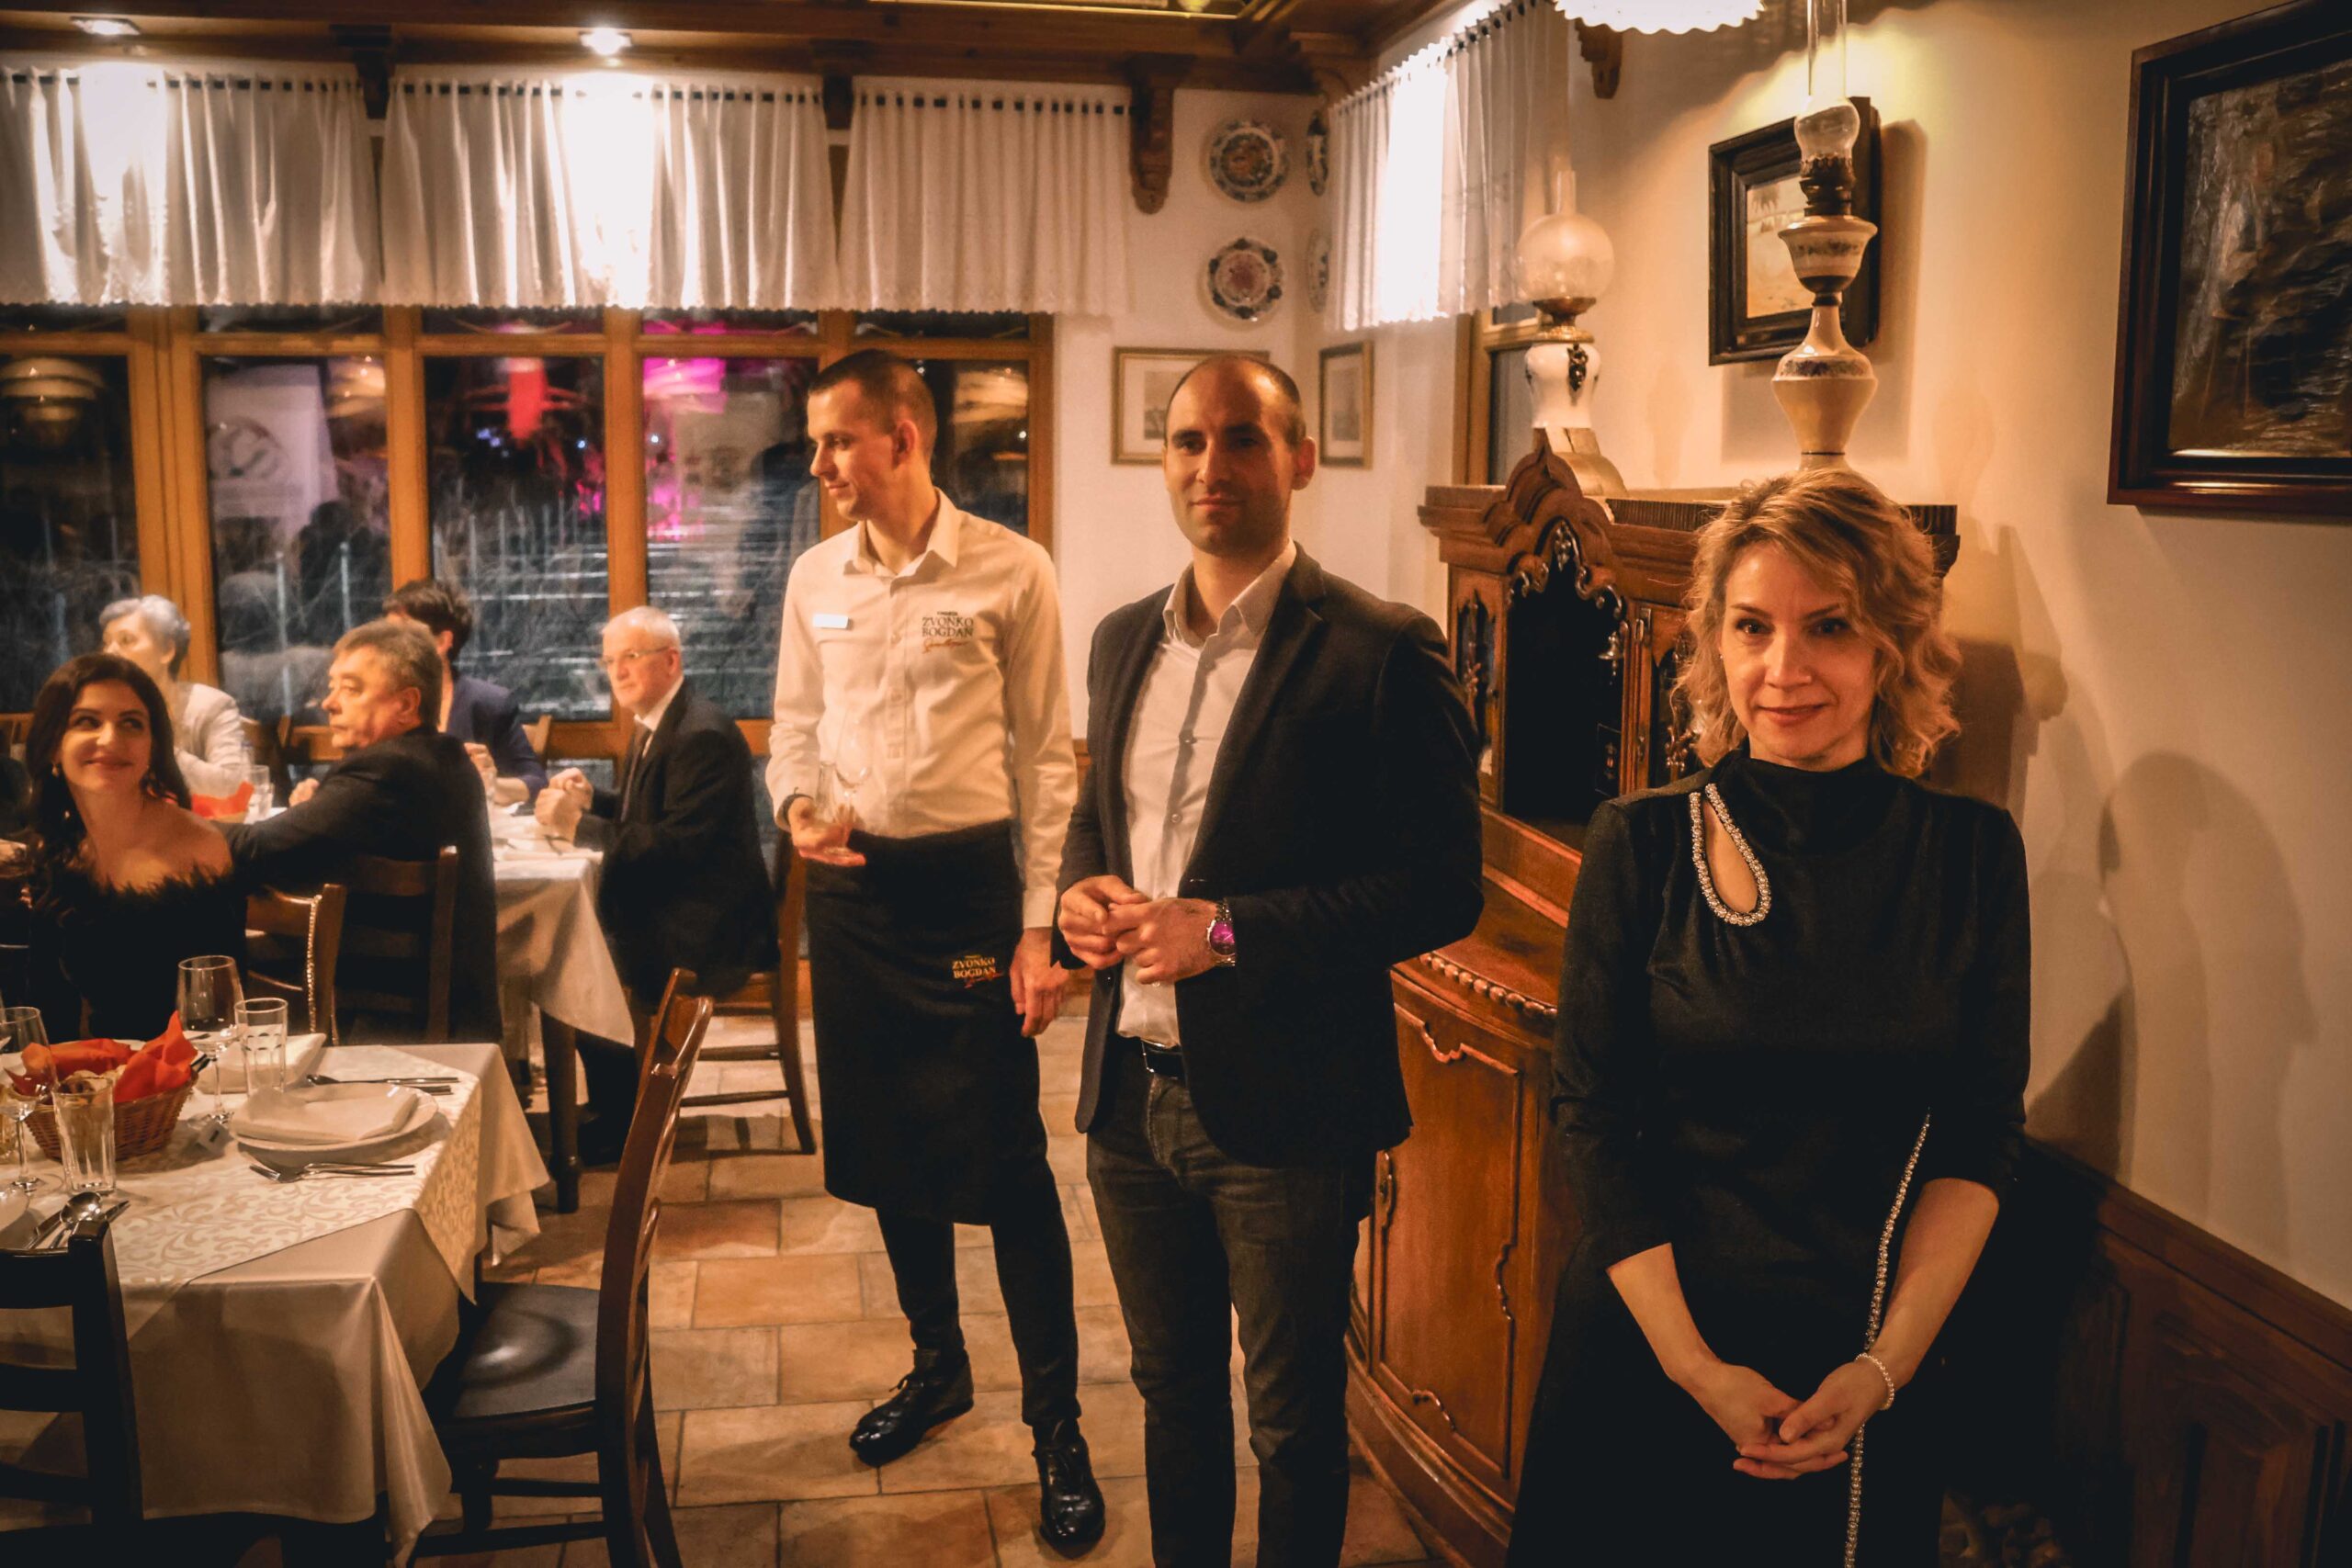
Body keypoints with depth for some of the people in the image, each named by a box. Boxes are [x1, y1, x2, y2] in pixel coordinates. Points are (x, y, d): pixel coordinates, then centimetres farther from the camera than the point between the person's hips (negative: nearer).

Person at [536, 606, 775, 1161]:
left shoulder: (704, 736, -20)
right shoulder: (654, 725, 12)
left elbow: (676, 844, -26)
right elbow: (642, 813, 21)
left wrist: (579, 825, -22)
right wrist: (591, 798, 1)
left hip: (707, 927, -10)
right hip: (666, 906, 10)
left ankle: (625, 1123, 3)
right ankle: (614, 1104, 14)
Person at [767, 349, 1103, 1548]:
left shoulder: (1009, 571, -7)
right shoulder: (815, 578, 7)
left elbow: (1044, 755, -7)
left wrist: (1040, 926, -10)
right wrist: (798, 805, -7)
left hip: (966, 884, -5)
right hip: (850, 885, 5)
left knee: (1007, 1162, -2)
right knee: (885, 1145, 16)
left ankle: (1056, 1425, 12)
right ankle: (936, 1363, 36)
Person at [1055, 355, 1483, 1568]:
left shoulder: (1381, 651, -12)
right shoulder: (1123, 641, 8)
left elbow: (1441, 887, -15)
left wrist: (1228, 928, -21)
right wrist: (1081, 888, -3)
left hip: (1284, 1106, -6)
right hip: (1132, 1093, 6)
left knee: (1293, 1420, 12)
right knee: (1172, 1390, 23)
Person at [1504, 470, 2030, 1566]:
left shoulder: (1970, 851, -4)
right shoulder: (1642, 842, -8)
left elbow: (1981, 1135, -3)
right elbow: (1591, 1119, -8)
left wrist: (1886, 1362, -11)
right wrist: (1692, 1362, -13)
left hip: (1870, 1370, 1)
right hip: (1645, 1354, -1)